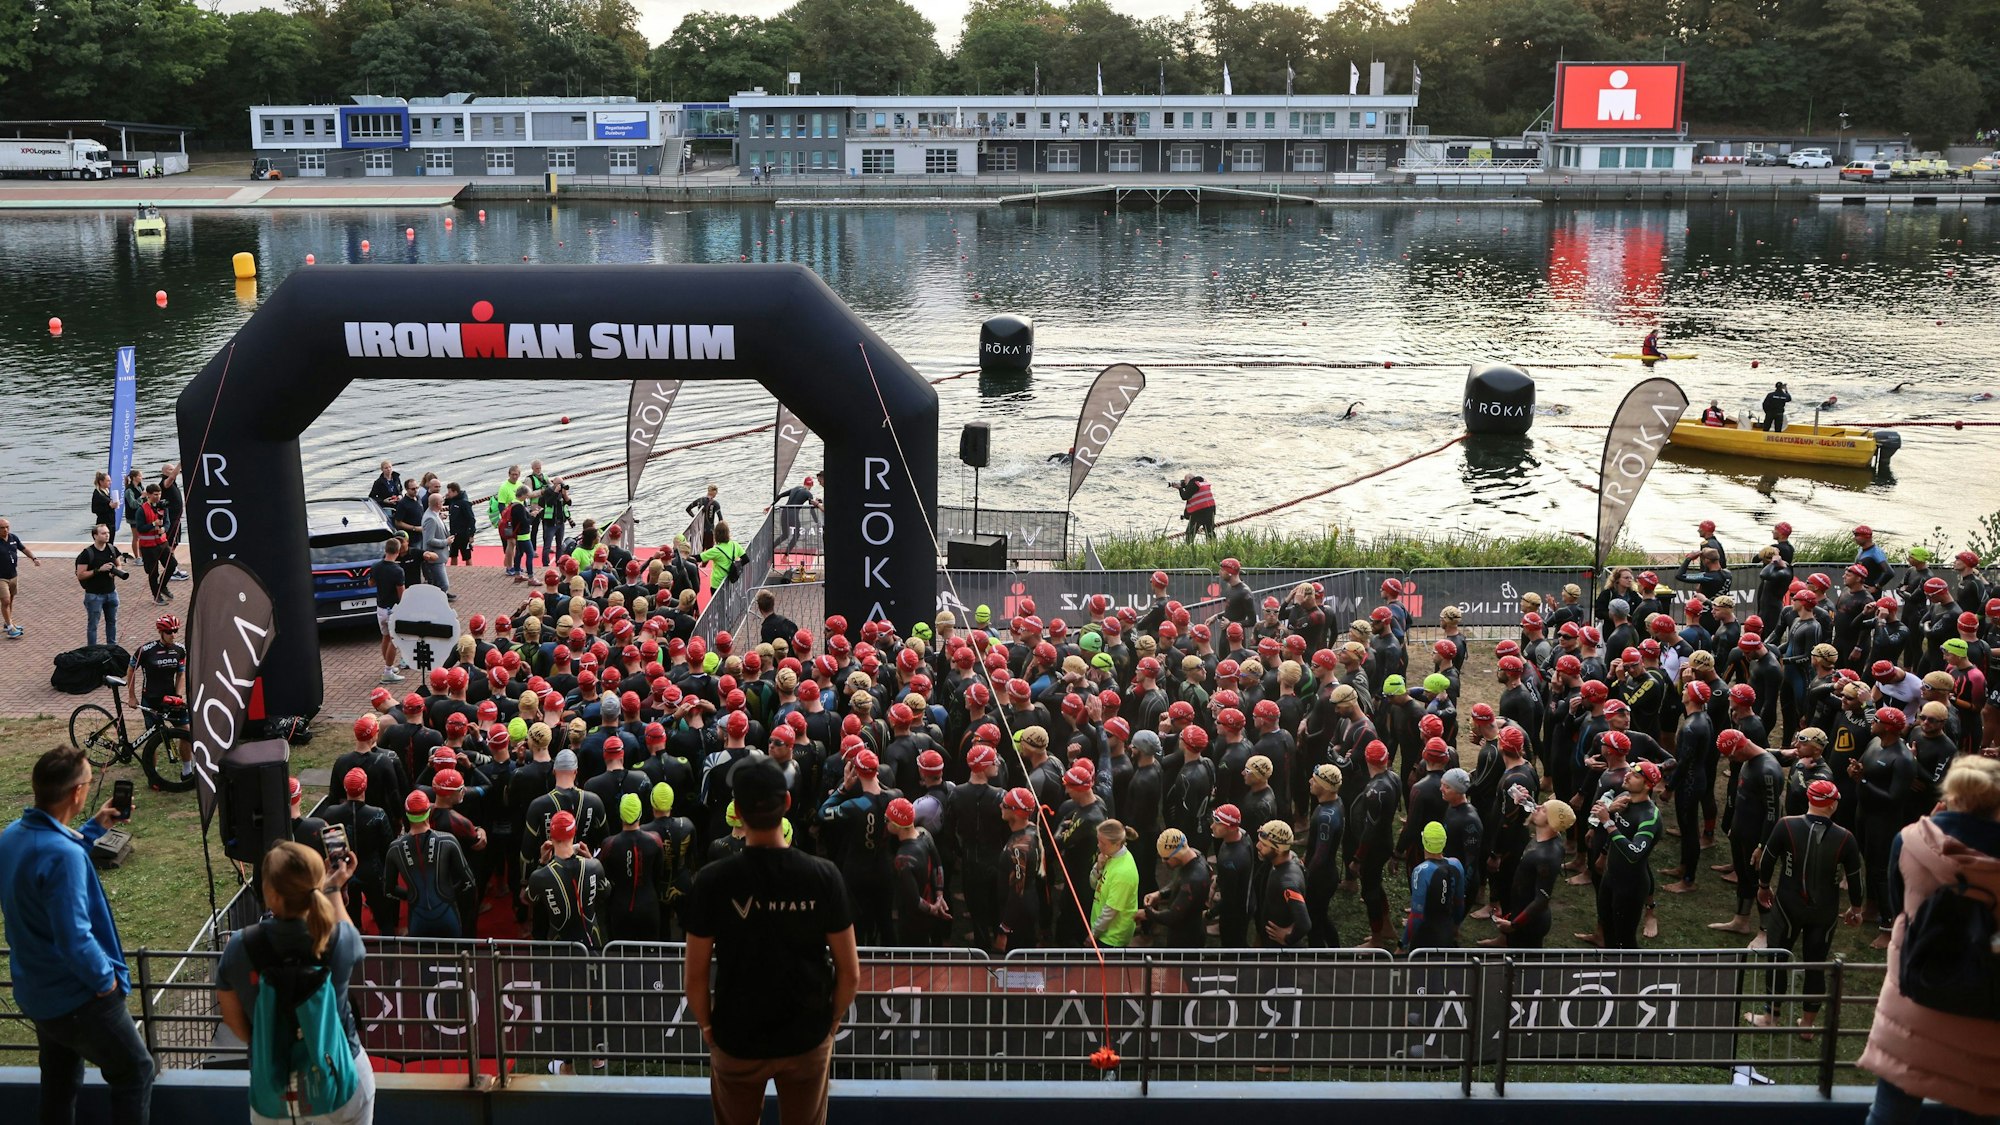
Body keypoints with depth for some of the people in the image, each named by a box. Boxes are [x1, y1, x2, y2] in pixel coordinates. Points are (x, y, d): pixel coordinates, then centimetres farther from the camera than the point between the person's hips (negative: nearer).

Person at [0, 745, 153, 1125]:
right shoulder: (64, 854, -31)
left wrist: (94, 828, 21)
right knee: (136, 1072, 9)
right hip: (76, 998, -9)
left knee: (59, 1083, 23)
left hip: (33, 992, 9)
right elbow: (75, 939, -32)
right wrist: (105, 979, -16)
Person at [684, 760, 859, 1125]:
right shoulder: (824, 876, -15)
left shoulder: (712, 881, -17)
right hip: (808, 1038, 1)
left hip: (737, 1039, 0)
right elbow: (850, 972, -9)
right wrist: (832, 1019, 8)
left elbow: (696, 977, -11)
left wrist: (707, 1027, 6)